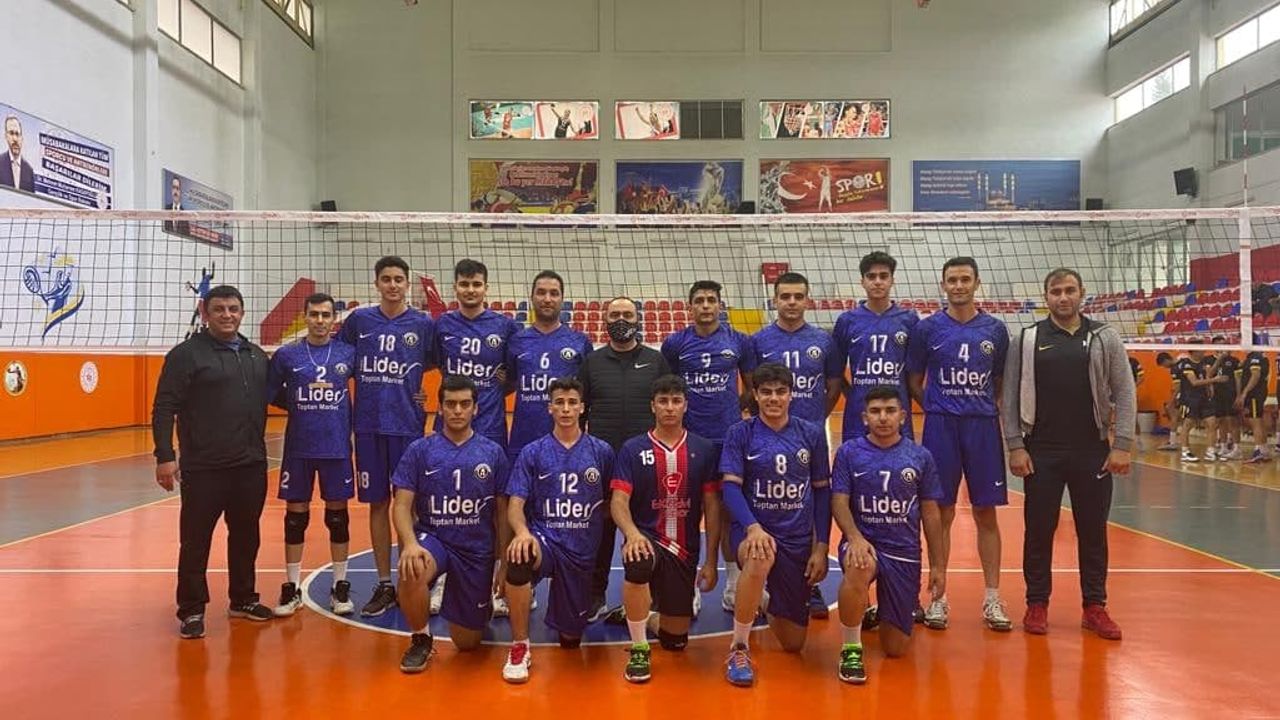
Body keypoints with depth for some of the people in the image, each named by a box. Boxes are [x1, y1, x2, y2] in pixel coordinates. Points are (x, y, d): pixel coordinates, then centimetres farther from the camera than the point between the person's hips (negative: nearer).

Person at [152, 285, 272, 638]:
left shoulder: (257, 356, 12)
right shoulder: (187, 354, -4)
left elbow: (270, 399, 22)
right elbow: (164, 409, -8)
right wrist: (165, 456, -14)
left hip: (251, 466, 5)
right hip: (203, 469, -5)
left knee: (246, 536, 14)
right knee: (196, 540, 3)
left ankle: (243, 599, 29)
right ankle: (191, 610, 16)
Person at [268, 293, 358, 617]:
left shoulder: (348, 353, 1)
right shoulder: (286, 355, 0)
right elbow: (271, 394, 5)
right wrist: (300, 407, -3)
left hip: (337, 447, 0)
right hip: (298, 448, 0)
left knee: (338, 514, 6)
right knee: (296, 515, 7)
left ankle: (340, 587, 17)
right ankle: (292, 588, 18)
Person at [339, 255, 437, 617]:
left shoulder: (423, 324, 0)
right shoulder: (359, 320, 4)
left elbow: (433, 363, 9)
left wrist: (416, 389, -4)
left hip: (408, 425, -2)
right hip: (369, 425, 2)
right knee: (378, 503, 8)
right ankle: (383, 585, 18)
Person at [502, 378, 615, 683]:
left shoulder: (602, 452, 2)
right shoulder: (532, 452, 0)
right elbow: (515, 504, -6)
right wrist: (522, 531, -25)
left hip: (583, 550, 2)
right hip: (543, 538, -1)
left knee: (570, 639, 7)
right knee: (519, 558, -38)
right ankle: (519, 647, -17)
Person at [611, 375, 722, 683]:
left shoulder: (703, 450, 2)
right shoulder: (632, 449, -2)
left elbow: (712, 508, 3)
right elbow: (619, 501, -9)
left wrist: (711, 561, -1)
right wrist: (632, 533, -30)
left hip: (685, 550, 2)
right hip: (647, 538, -2)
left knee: (675, 639, 4)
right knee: (638, 563, -39)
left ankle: (660, 610, 42)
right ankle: (639, 650, -18)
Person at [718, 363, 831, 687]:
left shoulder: (812, 435, 2)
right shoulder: (740, 433, -4)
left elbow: (822, 491, 6)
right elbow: (731, 487, -11)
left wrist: (821, 547, 1)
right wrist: (753, 527, -28)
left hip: (798, 539, 3)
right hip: (751, 529, -3)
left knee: (794, 643, 8)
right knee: (760, 560, -42)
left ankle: (767, 602, 44)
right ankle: (738, 648, -20)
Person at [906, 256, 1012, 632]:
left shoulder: (995, 329, 7)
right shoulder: (927, 328, 3)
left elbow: (1002, 383, 13)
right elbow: (914, 382, 7)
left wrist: (990, 410, -1)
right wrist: (937, 408, -3)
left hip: (983, 427, 1)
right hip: (940, 428, -1)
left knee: (986, 513, 5)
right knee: (941, 513, 3)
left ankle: (992, 598, 15)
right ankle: (938, 597, 13)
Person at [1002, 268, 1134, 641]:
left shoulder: (1105, 337, 5)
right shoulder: (1027, 340, 2)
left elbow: (1125, 393, 3)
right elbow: (1010, 396, 2)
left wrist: (1122, 445, -5)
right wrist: (1015, 446, -5)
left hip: (1092, 452, 1)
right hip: (1041, 452, -1)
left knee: (1093, 530, 8)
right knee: (1039, 529, 5)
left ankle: (1095, 606, 21)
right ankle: (1037, 604, 18)